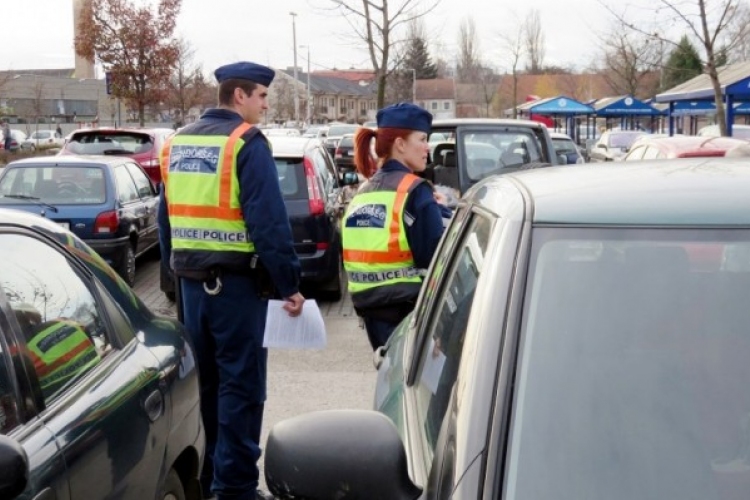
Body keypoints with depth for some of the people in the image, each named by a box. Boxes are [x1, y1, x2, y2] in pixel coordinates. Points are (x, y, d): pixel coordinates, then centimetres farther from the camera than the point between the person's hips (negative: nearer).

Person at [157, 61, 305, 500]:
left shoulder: (178, 143, 13)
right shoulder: (247, 143, -11)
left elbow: (167, 217, 18)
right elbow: (269, 221, -18)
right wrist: (290, 283, -15)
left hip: (191, 280, 7)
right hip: (236, 281, -7)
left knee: (202, 381, 17)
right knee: (240, 384, 0)